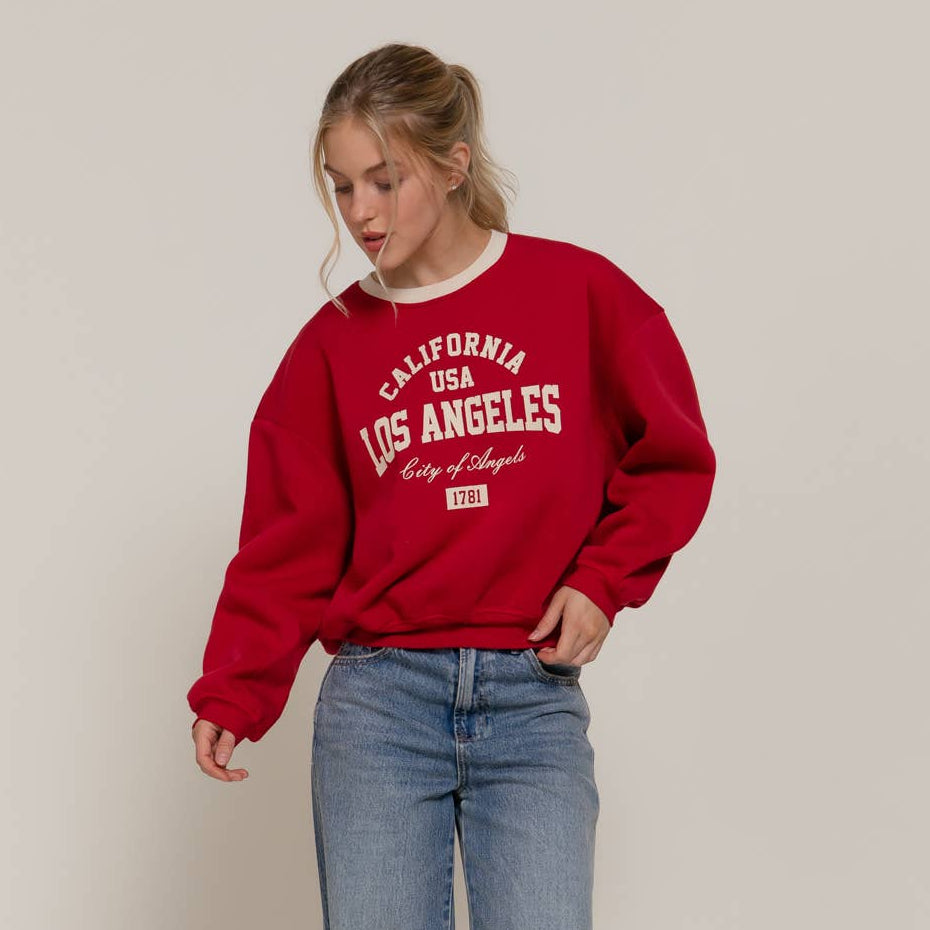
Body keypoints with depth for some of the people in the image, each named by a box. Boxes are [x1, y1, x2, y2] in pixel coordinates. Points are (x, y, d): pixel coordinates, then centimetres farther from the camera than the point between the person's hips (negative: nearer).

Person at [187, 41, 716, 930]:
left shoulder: (581, 292, 0)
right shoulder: (334, 340, 5)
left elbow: (672, 459, 9)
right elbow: (289, 540, 4)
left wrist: (604, 580, -3)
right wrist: (231, 695, -6)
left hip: (535, 698, -1)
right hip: (377, 697, 1)